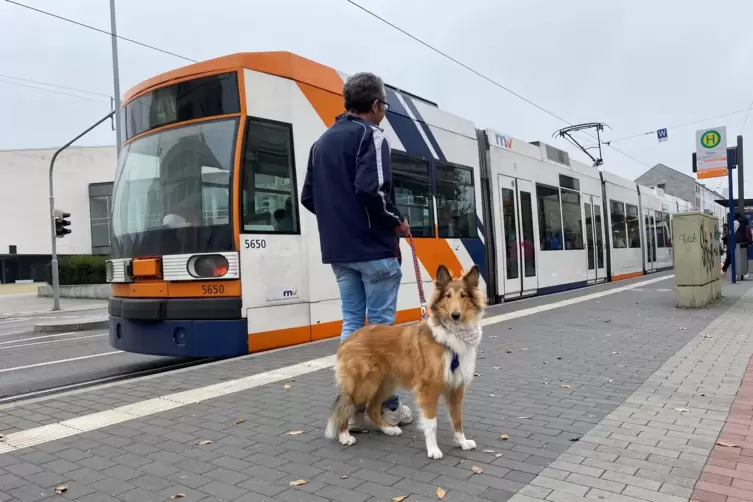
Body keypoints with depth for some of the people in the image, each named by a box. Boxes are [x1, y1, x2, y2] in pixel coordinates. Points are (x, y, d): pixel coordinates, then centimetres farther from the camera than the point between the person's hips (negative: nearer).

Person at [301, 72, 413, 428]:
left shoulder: (322, 141, 16)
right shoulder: (370, 135, -8)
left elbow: (308, 198, 14)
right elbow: (372, 190, -23)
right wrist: (397, 222, -8)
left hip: (338, 250, 7)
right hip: (373, 249, -7)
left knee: (352, 322, 11)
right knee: (380, 323, 0)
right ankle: (385, 405, 8)